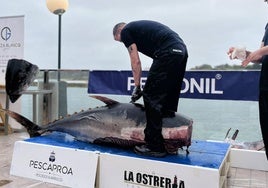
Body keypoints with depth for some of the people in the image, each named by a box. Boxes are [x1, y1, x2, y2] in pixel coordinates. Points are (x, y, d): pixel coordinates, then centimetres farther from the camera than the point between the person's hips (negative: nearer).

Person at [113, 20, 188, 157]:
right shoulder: (138, 27, 34)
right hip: (182, 50, 9)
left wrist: (137, 88, 7)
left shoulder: (125, 31, 10)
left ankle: (155, 146, -2)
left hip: (168, 53, -9)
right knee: (169, 96, 17)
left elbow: (136, 61, 0)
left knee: (151, 96, -5)